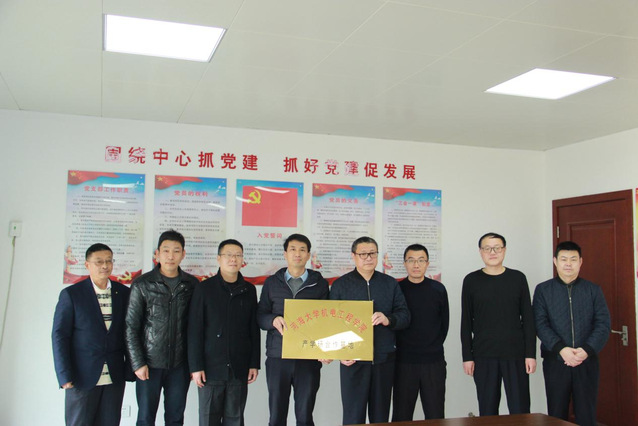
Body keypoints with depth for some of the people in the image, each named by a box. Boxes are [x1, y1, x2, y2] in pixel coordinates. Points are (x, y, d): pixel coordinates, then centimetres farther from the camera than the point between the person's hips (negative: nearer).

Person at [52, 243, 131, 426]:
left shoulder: (124, 293, 6)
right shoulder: (71, 294, -2)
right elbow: (60, 335, -4)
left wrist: (130, 369, 3)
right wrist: (65, 376, -9)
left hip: (115, 377, 3)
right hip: (82, 377, -2)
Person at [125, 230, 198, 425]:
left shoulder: (192, 284, 2)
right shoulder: (142, 284, -4)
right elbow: (131, 327, -3)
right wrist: (138, 363, -8)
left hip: (180, 365, 2)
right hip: (150, 365, -2)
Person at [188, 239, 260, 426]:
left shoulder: (249, 290, 8)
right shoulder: (204, 288, 0)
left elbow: (254, 330, 9)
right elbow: (194, 330, -3)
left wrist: (254, 363, 5)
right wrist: (195, 366, -8)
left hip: (239, 369, 2)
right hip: (211, 368, -2)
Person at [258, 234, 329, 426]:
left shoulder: (320, 284, 7)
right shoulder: (272, 283, 10)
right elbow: (260, 316, 10)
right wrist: (274, 320, -13)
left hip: (309, 358, 0)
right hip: (277, 357, 1)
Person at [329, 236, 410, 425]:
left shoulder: (390, 284, 10)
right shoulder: (340, 285, 4)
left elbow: (405, 316, 6)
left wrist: (388, 319, -16)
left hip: (384, 359, 2)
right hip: (352, 361, -2)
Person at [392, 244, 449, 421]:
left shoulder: (438, 290, 4)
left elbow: (444, 323, 11)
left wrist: (434, 347, 8)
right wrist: (402, 347, 2)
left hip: (434, 362, 1)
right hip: (404, 362, -1)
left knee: (435, 416, 7)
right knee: (401, 416, 6)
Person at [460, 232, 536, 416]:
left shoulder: (518, 278, 5)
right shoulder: (471, 281, 3)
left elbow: (528, 318, 5)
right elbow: (466, 322, 4)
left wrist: (530, 353, -1)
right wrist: (467, 356, 0)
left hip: (515, 354, 0)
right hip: (483, 356, 0)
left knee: (520, 410, 2)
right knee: (487, 410, 6)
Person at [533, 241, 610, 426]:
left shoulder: (593, 290, 9)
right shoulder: (543, 290, 5)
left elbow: (604, 323, 0)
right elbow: (541, 324, -4)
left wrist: (587, 350, -14)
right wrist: (561, 349, -18)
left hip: (587, 361, 1)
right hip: (555, 361, -1)